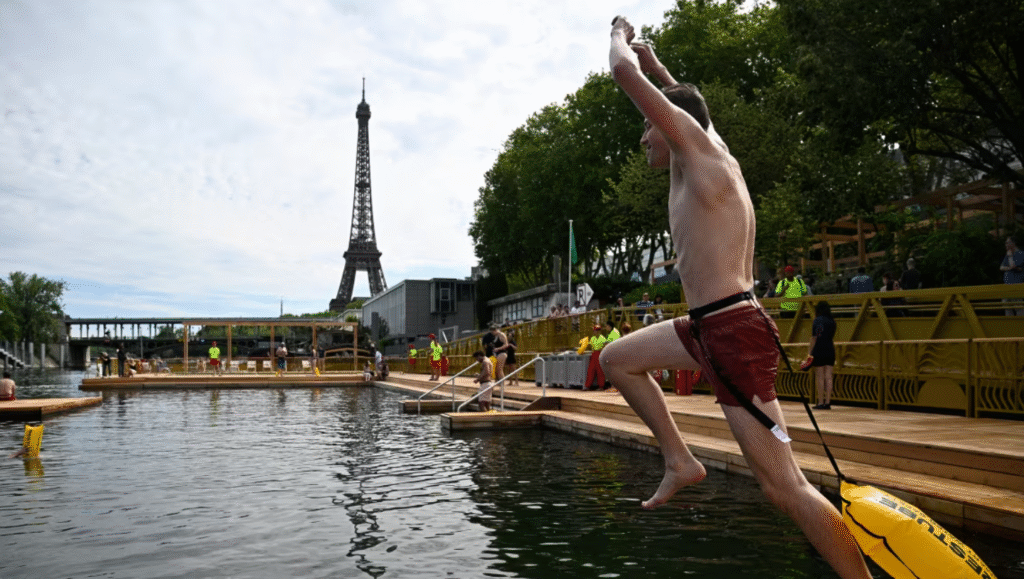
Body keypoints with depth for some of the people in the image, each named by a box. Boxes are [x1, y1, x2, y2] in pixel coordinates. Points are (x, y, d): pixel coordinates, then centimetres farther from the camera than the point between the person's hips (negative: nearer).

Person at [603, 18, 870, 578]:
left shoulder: (698, 149, -8)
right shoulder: (715, 156, 16)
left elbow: (624, 74, -7)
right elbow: (691, 106, 39)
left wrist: (620, 35, 12)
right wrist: (657, 66, 42)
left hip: (734, 334, -10)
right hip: (710, 327, 10)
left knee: (785, 487, -8)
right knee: (617, 358, 20)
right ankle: (679, 460, 19)